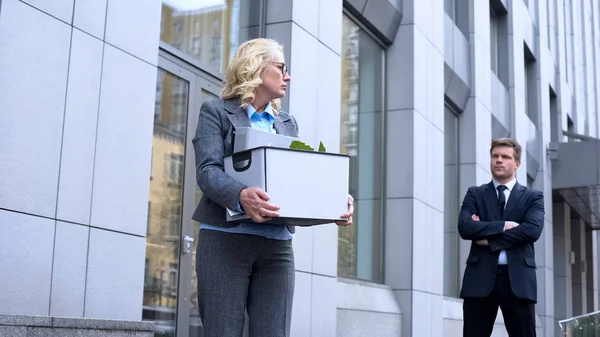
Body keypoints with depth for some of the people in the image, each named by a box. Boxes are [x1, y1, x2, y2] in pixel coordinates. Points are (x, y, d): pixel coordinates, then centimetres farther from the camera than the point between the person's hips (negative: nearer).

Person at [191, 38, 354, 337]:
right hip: (226, 239, -4)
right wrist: (240, 196, -31)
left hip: (277, 245, 5)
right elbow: (207, 170, -10)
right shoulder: (216, 112, 5)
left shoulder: (288, 124, 21)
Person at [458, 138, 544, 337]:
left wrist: (489, 238, -8)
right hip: (480, 278, 1)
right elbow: (464, 227, -6)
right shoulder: (475, 194, 12)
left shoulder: (533, 197, 10)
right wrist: (504, 226, -10)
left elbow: (532, 230, -9)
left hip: (518, 279, 0)